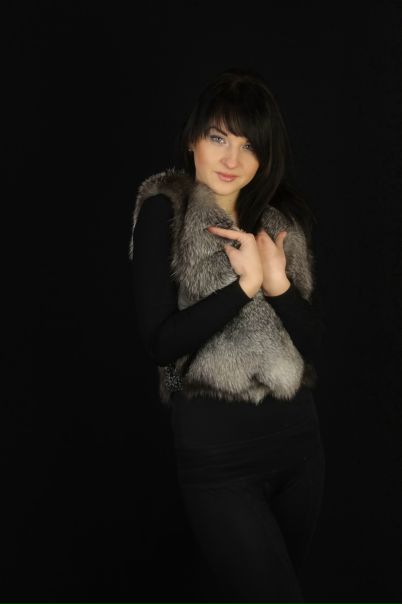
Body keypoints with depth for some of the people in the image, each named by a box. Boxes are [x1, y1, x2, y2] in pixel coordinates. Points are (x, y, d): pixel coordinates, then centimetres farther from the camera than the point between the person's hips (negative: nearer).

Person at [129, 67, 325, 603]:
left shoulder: (284, 224, 7)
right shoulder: (164, 213, -7)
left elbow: (314, 343, 2)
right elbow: (160, 343, -14)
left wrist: (278, 283, -15)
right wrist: (246, 284, -20)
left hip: (298, 439, 5)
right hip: (219, 453, -5)